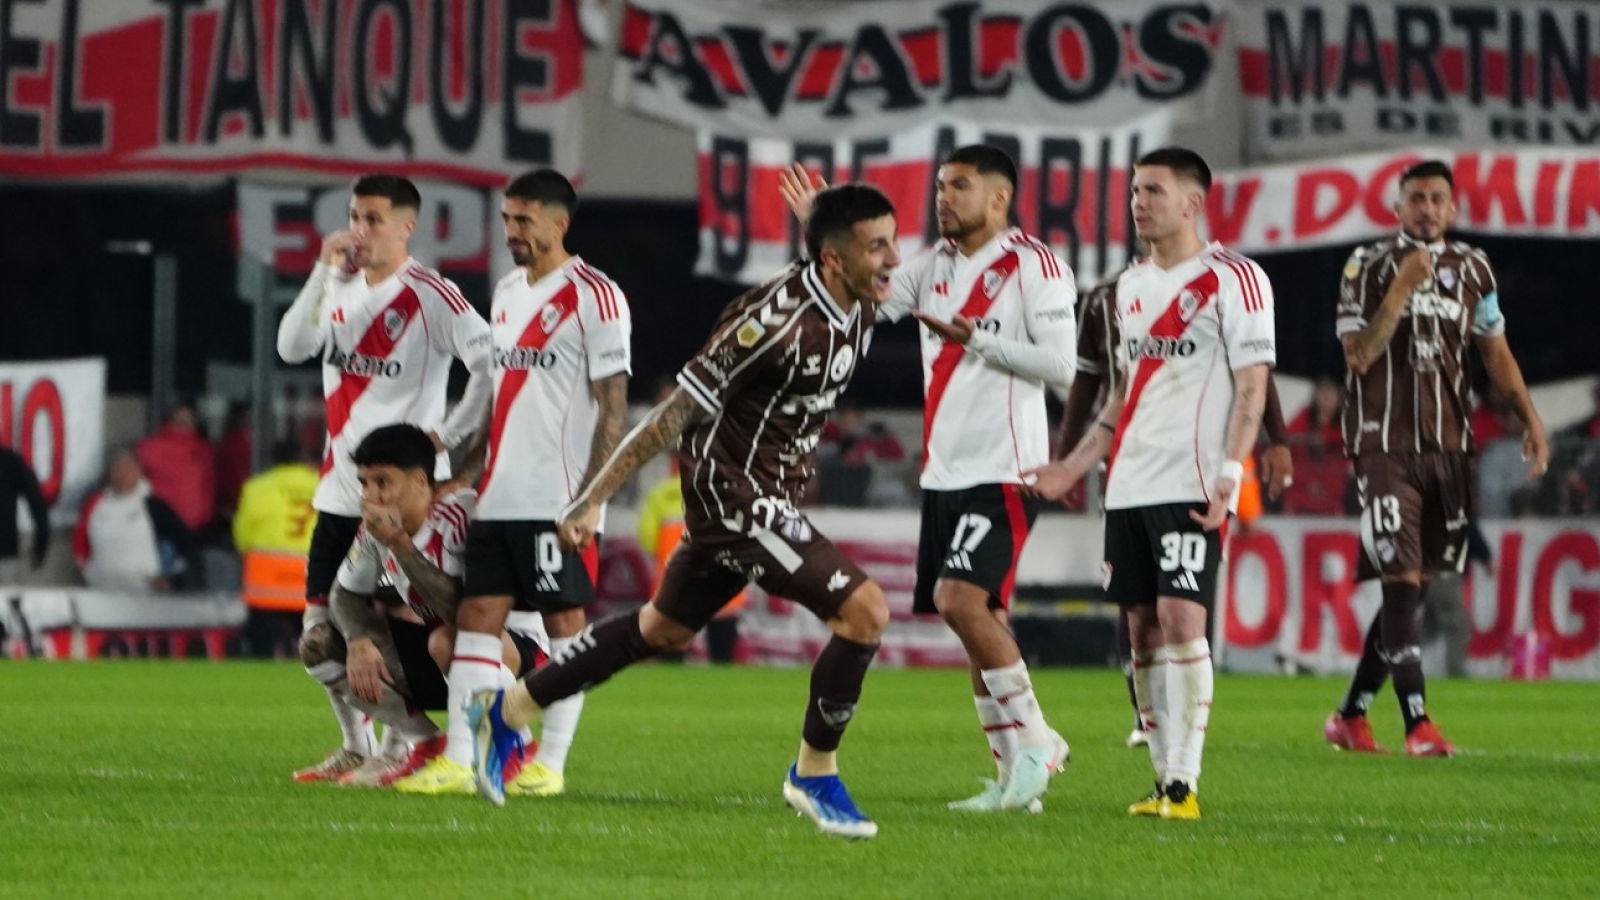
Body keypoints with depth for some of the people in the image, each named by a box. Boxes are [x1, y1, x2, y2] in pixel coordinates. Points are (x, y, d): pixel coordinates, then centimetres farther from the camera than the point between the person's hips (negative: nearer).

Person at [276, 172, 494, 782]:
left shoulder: (431, 296, -11)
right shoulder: (342, 284, 10)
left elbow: (492, 365, -16)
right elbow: (291, 347, -3)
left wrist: (449, 434, -14)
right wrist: (324, 272, -11)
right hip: (338, 489, 8)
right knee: (320, 628, 9)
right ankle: (356, 747, 21)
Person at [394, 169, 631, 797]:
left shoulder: (594, 297, -7)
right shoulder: (507, 292, 16)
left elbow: (614, 406, -9)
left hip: (557, 499, -7)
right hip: (497, 497, 7)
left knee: (565, 622, -1)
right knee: (477, 616, 1)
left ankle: (550, 763, 3)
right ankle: (458, 760, 0)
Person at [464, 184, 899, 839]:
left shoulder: (859, 310, -2)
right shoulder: (777, 319, -26)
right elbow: (679, 408, -22)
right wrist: (594, 498, -20)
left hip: (768, 499, 9)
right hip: (734, 492, -9)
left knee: (664, 629, 23)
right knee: (865, 611, -16)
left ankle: (508, 711, 35)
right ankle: (815, 776, 0)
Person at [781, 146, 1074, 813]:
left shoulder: (1035, 266, -7)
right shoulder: (935, 264, 14)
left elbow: (1060, 365, -14)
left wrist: (976, 338, -19)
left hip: (1005, 470, -8)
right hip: (943, 473, 8)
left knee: (960, 597, -21)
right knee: (980, 619, 6)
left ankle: (1034, 741, -9)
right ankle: (1016, 772, 11)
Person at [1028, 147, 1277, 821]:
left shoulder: (1233, 280, -5)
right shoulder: (1131, 286, 17)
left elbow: (1252, 387, -9)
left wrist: (1230, 474, -20)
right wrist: (1075, 467, 21)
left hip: (1192, 486, -7)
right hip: (1129, 485, 7)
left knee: (1181, 619, -15)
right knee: (1143, 627, 5)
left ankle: (1185, 783, -14)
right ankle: (1163, 779, 10)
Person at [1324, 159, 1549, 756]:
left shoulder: (1472, 268, 10)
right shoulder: (1368, 266, -2)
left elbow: (1495, 350, 17)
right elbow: (1359, 355, -11)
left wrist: (1530, 420, 8)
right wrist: (1402, 288, -18)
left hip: (1448, 448, 5)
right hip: (1386, 444, -5)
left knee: (1414, 585, 6)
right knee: (1401, 581, -13)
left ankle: (1351, 716, 16)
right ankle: (1417, 724, -15)